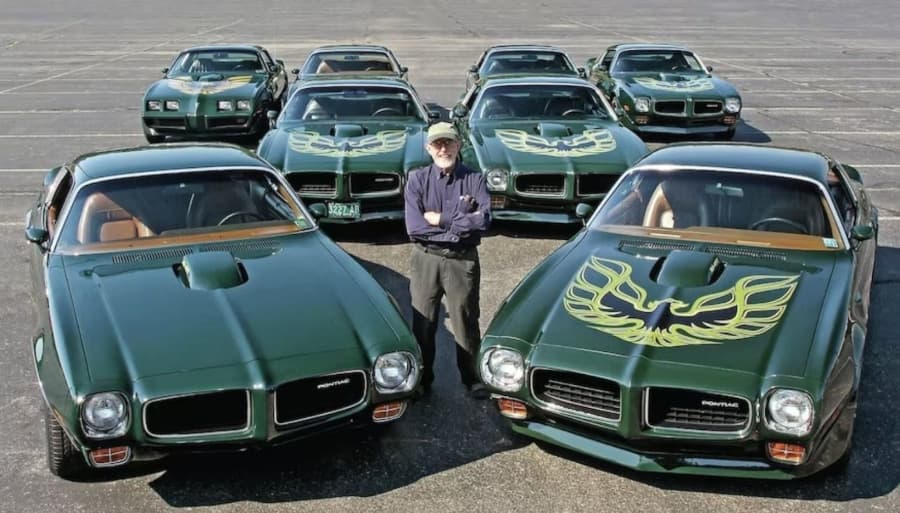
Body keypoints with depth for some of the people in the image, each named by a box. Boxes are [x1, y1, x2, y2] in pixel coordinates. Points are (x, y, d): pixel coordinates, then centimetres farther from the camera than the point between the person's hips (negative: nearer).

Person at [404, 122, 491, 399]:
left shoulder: (474, 179, 0)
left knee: (466, 323, 9)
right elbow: (414, 227, -11)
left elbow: (483, 220, -15)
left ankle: (473, 379, 25)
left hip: (463, 260, 0)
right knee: (423, 324, 9)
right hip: (425, 259, 1)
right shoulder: (417, 179, 0)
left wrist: (440, 219, -15)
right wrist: (461, 222, -13)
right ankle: (422, 380, 24)